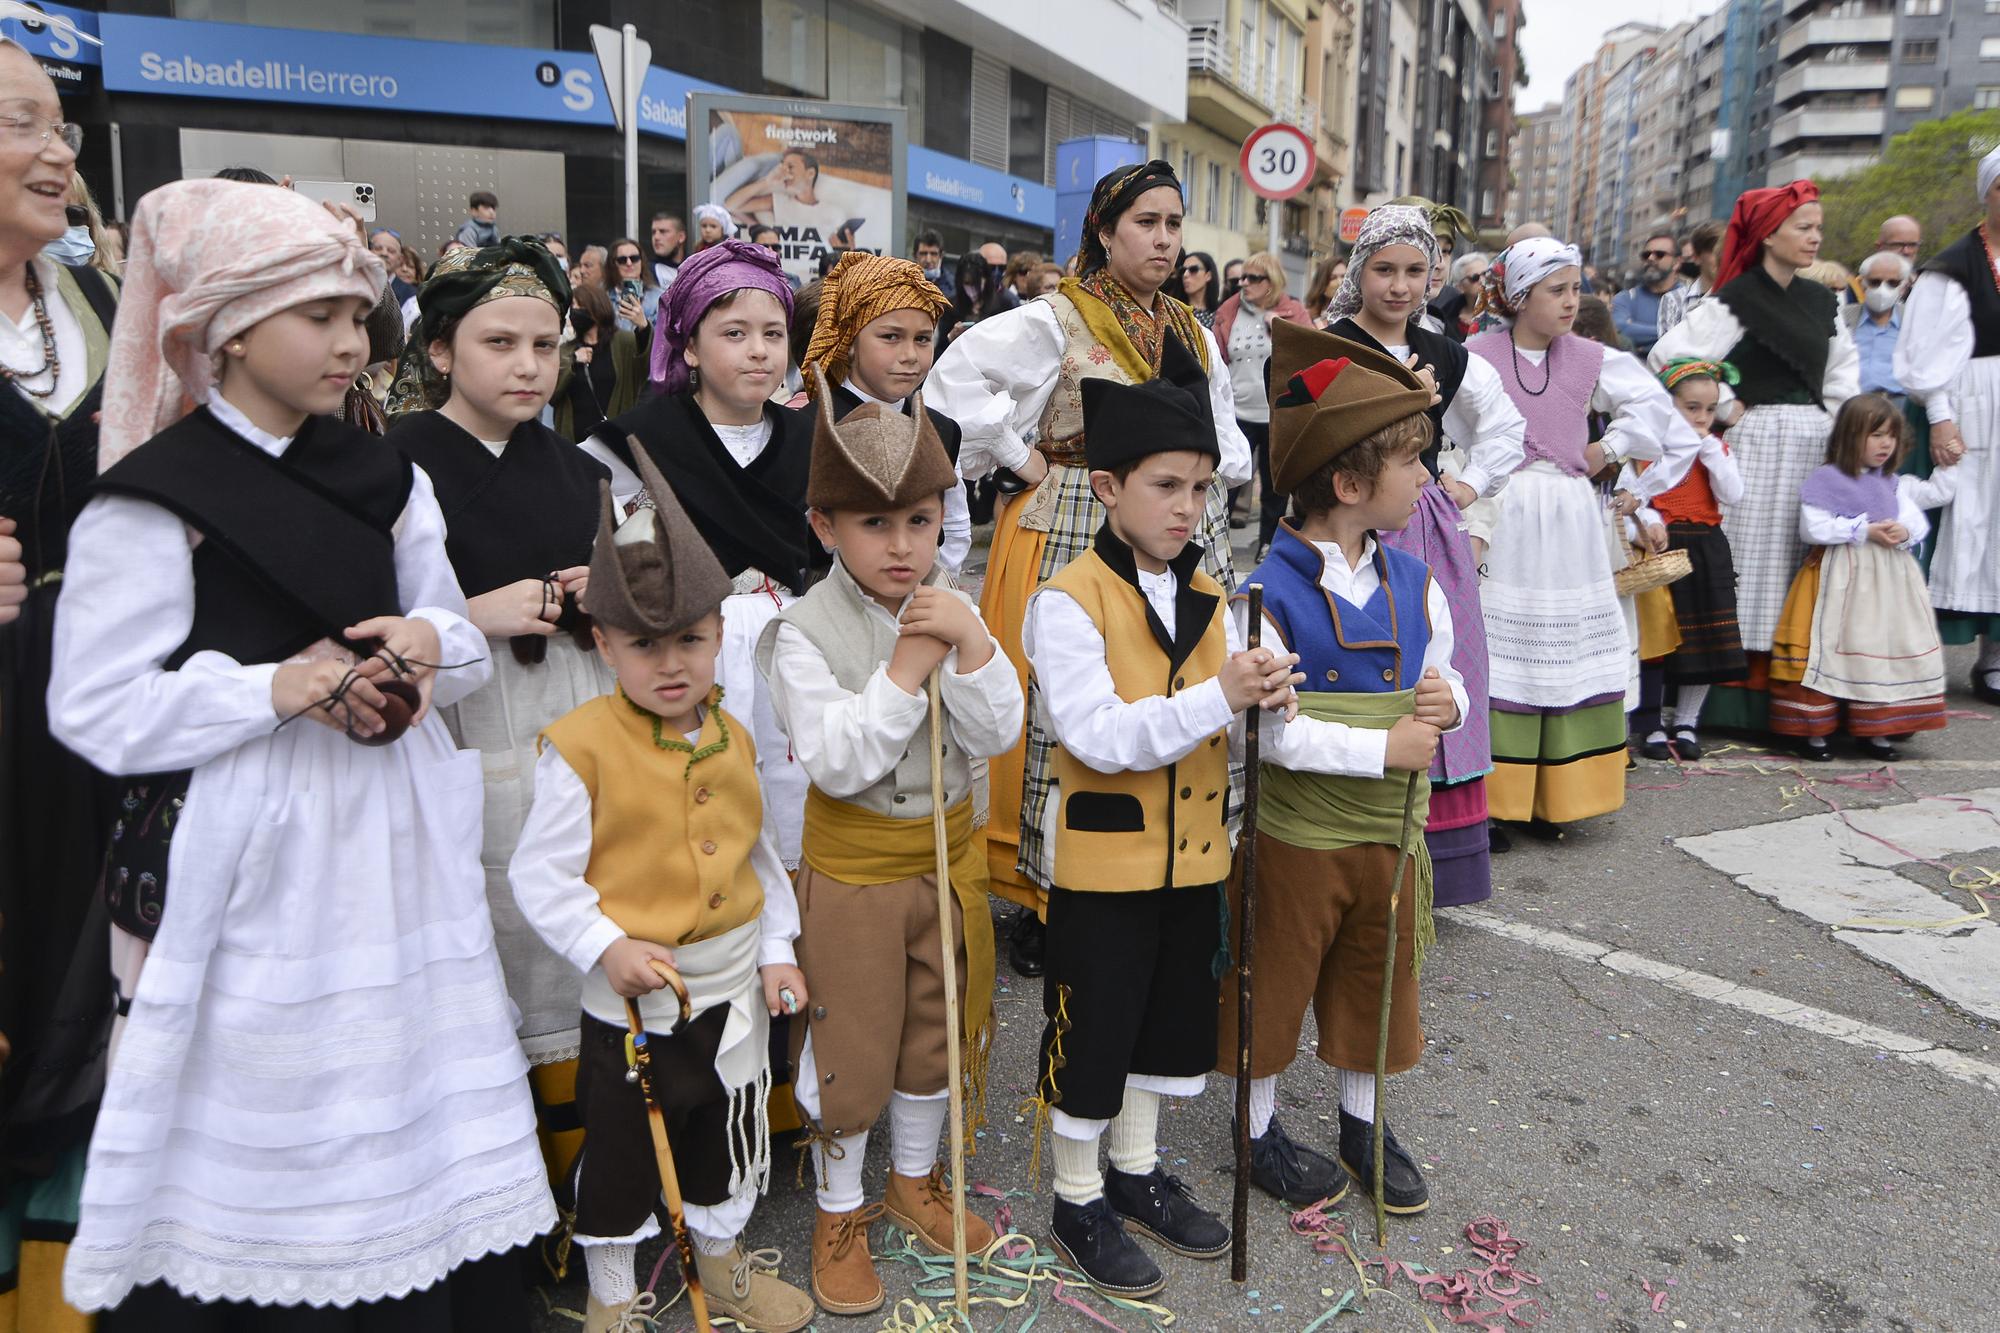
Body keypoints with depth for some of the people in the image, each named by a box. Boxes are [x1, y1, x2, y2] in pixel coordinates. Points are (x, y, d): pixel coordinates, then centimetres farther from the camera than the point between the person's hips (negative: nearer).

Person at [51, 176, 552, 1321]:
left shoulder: (385, 477, 9)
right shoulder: (155, 497, -9)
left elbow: (466, 645, 13)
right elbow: (96, 711, -11)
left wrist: (426, 643, -10)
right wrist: (278, 687, -19)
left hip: (391, 828, 5)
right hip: (249, 850, -5)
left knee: (404, 1089, 12)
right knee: (247, 1109, 7)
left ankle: (420, 1292, 28)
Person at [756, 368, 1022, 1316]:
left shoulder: (953, 611, -3)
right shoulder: (804, 630, -16)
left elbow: (998, 734, -8)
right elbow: (838, 762, -24)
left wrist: (971, 646, -22)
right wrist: (908, 666, -25)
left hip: (950, 850, 5)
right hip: (854, 865, -4)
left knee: (937, 1027, 19)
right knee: (851, 1044, 9)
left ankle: (915, 1179, 43)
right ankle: (839, 1213, 32)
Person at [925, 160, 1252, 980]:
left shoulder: (1192, 331, 16)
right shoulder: (1056, 320, -4)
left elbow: (1224, 431, 27)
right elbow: (959, 375, -11)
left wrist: (1218, 475, 9)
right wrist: (1020, 457, -10)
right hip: (1077, 535, -6)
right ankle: (1045, 897, 7)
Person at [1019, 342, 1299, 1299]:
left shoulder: (1209, 598, 6)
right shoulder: (1067, 601, -15)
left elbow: (1226, 729, 7)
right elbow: (1098, 735, -25)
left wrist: (1262, 700, -16)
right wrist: (1217, 697, -30)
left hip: (1193, 852, 7)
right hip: (1102, 855, -6)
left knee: (1173, 1018, 19)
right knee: (1091, 1030, 7)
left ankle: (1138, 1169, 41)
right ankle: (1078, 1200, 28)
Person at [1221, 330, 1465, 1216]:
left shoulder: (1412, 584, 1)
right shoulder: (1271, 593, -19)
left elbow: (1441, 681, 12)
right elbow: (1269, 731, -24)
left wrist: (1447, 702, -11)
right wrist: (1382, 749, -24)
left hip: (1391, 830, 6)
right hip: (1296, 835, -6)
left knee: (1378, 982, 20)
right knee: (1275, 984, 12)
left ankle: (1362, 1121, 43)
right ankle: (1260, 1130, 34)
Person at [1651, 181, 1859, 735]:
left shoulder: (1819, 300, 13)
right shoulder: (1737, 299, -9)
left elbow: (1844, 359, 29)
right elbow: (1668, 355, -17)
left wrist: (1837, 414, 15)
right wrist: (1722, 409, -11)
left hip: (1814, 445, 7)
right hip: (1759, 441, -7)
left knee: (1803, 560, 9)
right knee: (1752, 560, -4)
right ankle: (1737, 694, 3)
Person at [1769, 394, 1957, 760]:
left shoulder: (1892, 483, 14)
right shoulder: (1826, 479, -5)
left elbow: (1918, 519, 12)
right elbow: (1811, 528, -14)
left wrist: (1905, 531, -11)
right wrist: (1864, 531, -17)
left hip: (1889, 578, 6)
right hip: (1841, 577, -6)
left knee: (1892, 648, 6)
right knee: (1831, 648, -6)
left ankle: (1878, 730, 15)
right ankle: (1813, 730, 1)